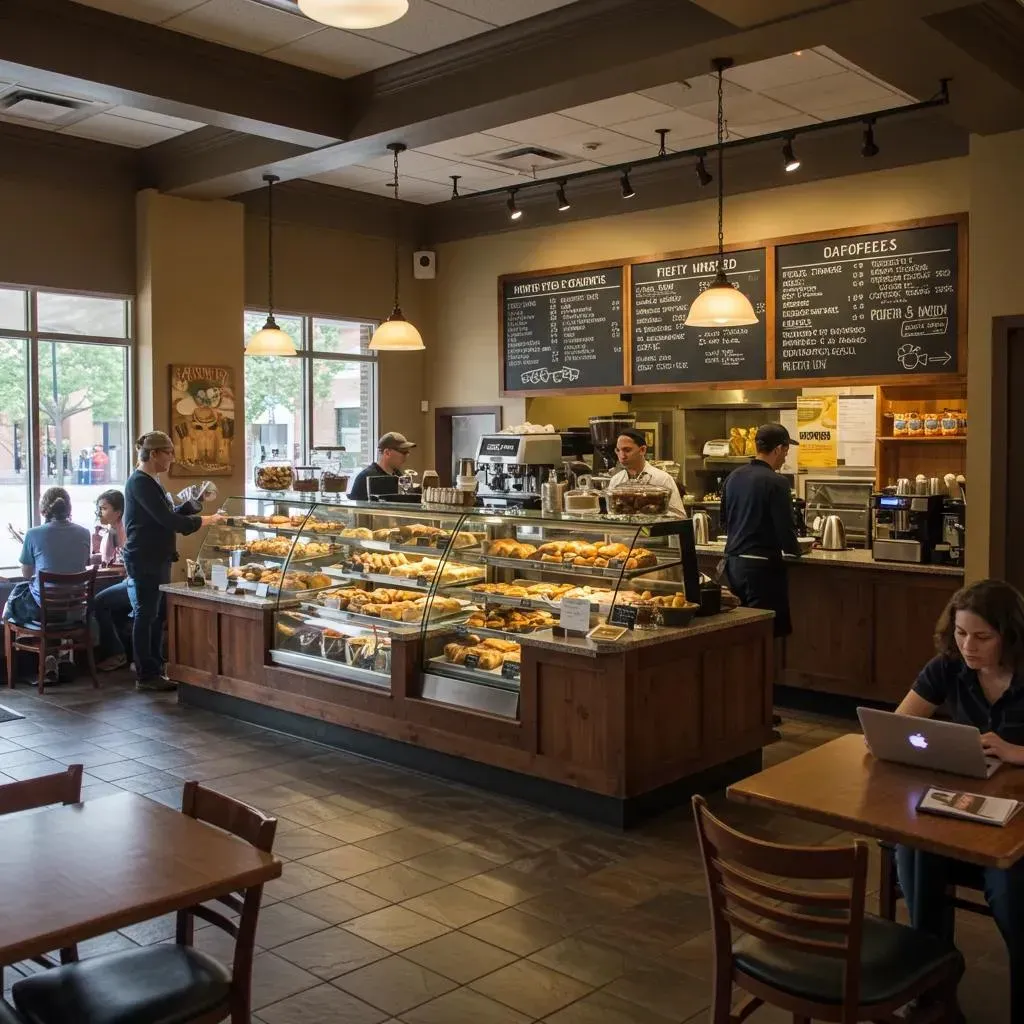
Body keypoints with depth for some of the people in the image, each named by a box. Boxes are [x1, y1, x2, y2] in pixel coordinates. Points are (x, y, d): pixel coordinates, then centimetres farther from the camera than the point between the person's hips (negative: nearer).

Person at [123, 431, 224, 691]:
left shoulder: (152, 481, 15)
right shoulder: (140, 483, -16)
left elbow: (168, 514, 20)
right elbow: (167, 519, -22)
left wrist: (195, 503, 7)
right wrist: (205, 521, -14)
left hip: (158, 560, 10)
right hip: (144, 561, -10)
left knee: (157, 616, 13)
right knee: (145, 616, -3)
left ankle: (156, 670, 20)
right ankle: (146, 676, 4)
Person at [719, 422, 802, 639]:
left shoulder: (733, 477, 7)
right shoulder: (775, 483, -15)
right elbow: (785, 529, -14)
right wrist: (797, 550, 4)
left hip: (733, 562, 8)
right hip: (763, 565, -8)